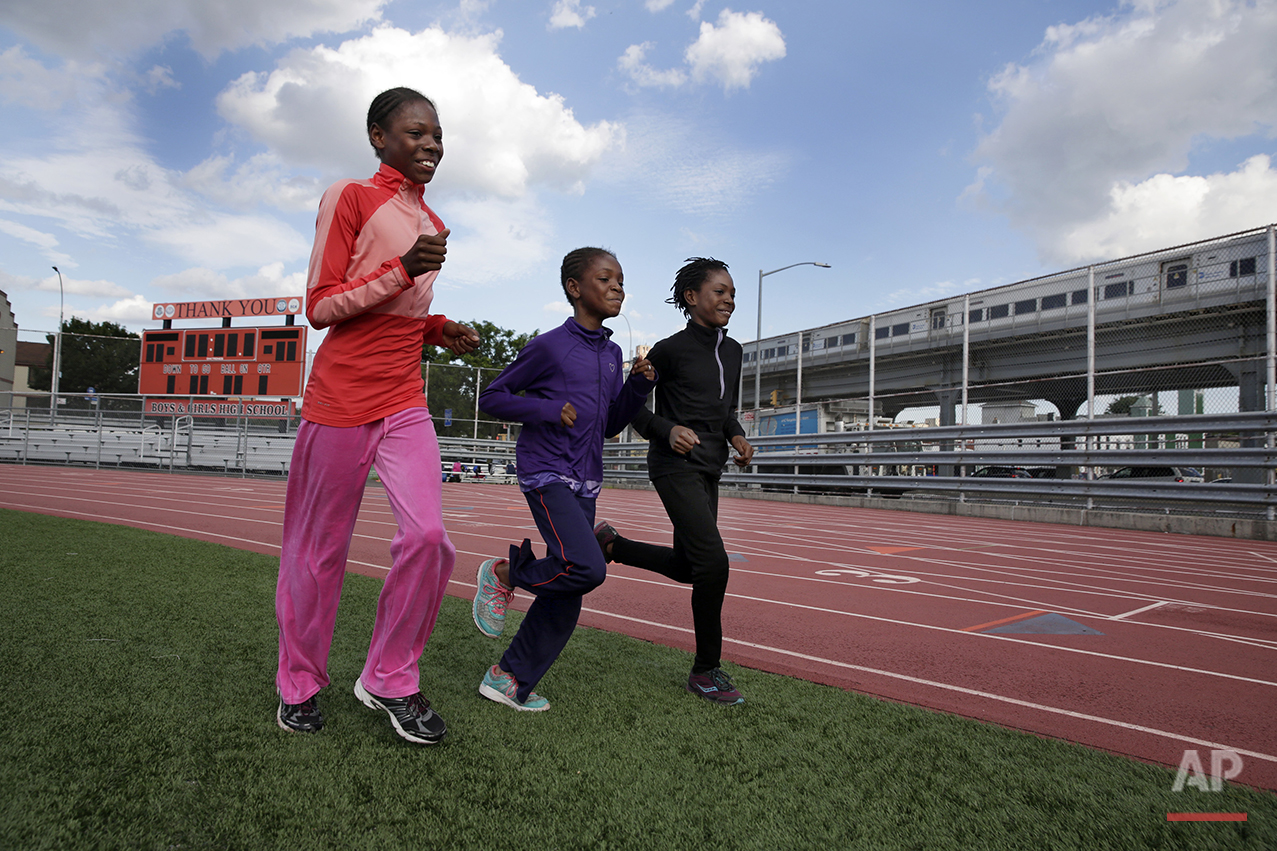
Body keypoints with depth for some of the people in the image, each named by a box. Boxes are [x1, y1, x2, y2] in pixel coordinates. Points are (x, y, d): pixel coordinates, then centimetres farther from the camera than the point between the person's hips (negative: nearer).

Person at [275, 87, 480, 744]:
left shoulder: (431, 223, 17)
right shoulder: (349, 198, -3)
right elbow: (320, 308, -8)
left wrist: (440, 329, 6)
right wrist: (403, 269, -19)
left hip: (405, 404, 5)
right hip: (340, 399, -5)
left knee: (428, 536, -12)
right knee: (320, 549, 6)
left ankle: (389, 680, 8)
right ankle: (300, 683, 27)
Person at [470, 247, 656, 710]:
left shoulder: (612, 354, 12)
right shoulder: (548, 346, -7)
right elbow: (491, 398, -3)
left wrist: (639, 385, 1)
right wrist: (547, 409, -15)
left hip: (586, 483, 7)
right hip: (545, 473, -7)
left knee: (566, 597, 5)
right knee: (586, 569, -24)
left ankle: (509, 679, 18)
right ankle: (504, 573, 2)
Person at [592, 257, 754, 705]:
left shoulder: (732, 350, 12)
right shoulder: (670, 349, -9)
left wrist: (736, 435, 3)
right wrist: (667, 430, -21)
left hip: (708, 470, 8)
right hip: (675, 466, -8)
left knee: (685, 567, 13)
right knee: (713, 561, -16)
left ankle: (610, 544, 34)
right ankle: (706, 670, 0)